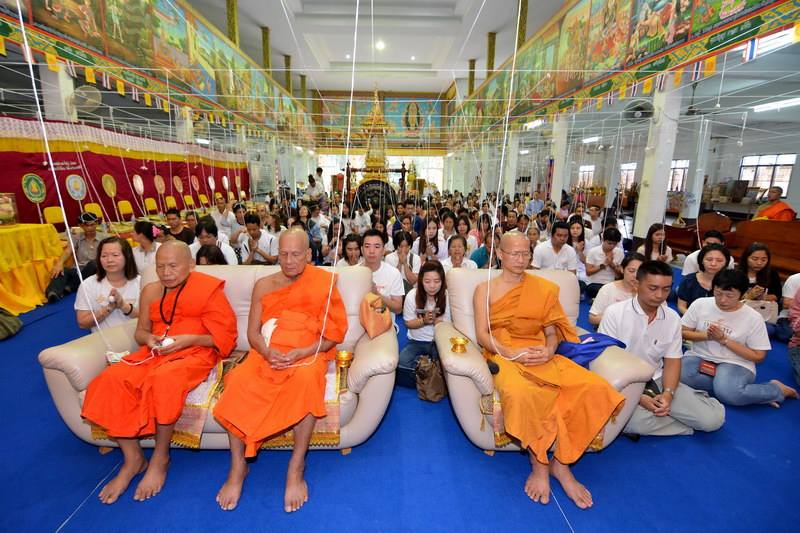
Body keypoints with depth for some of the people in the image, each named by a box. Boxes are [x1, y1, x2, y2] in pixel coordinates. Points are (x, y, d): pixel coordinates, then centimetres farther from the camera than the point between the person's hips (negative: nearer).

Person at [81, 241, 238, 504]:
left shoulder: (208, 288, -3)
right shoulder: (150, 291, 12)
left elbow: (226, 335, -6)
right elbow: (140, 331, 21)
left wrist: (188, 339, -18)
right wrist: (148, 339, -3)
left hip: (195, 352, -5)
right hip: (155, 352, 6)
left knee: (163, 380, -34)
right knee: (110, 380, -20)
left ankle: (160, 457, -10)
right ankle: (133, 458, -5)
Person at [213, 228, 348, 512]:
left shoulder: (324, 282, 0)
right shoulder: (263, 285, 9)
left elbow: (333, 334, -3)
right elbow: (252, 333, 7)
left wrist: (300, 354, -17)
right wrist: (267, 352, -15)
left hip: (308, 354, -3)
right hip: (267, 353, 3)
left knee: (306, 380, -36)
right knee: (239, 380, -27)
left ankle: (296, 468, -19)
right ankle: (237, 467, -9)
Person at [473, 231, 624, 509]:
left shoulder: (544, 288, 15)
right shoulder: (485, 289, 8)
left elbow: (552, 331, 11)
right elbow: (482, 334, -1)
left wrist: (549, 350, -11)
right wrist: (511, 352, -18)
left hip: (541, 356, 3)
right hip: (504, 356, -3)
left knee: (595, 388, -23)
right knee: (521, 393, -37)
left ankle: (561, 463, -5)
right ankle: (538, 463, -9)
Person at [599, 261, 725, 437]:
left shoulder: (673, 318, 1)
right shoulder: (615, 313, -14)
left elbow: (672, 362, 6)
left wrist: (668, 394, -13)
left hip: (656, 382, 4)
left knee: (714, 417, -15)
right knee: (636, 421, -33)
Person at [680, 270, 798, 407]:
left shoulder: (753, 318, -6)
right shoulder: (700, 304, -2)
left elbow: (758, 356, -2)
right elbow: (682, 333, 4)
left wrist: (724, 339, -15)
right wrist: (706, 336, -15)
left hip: (735, 363, -1)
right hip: (700, 357, 1)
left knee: (727, 393, -33)